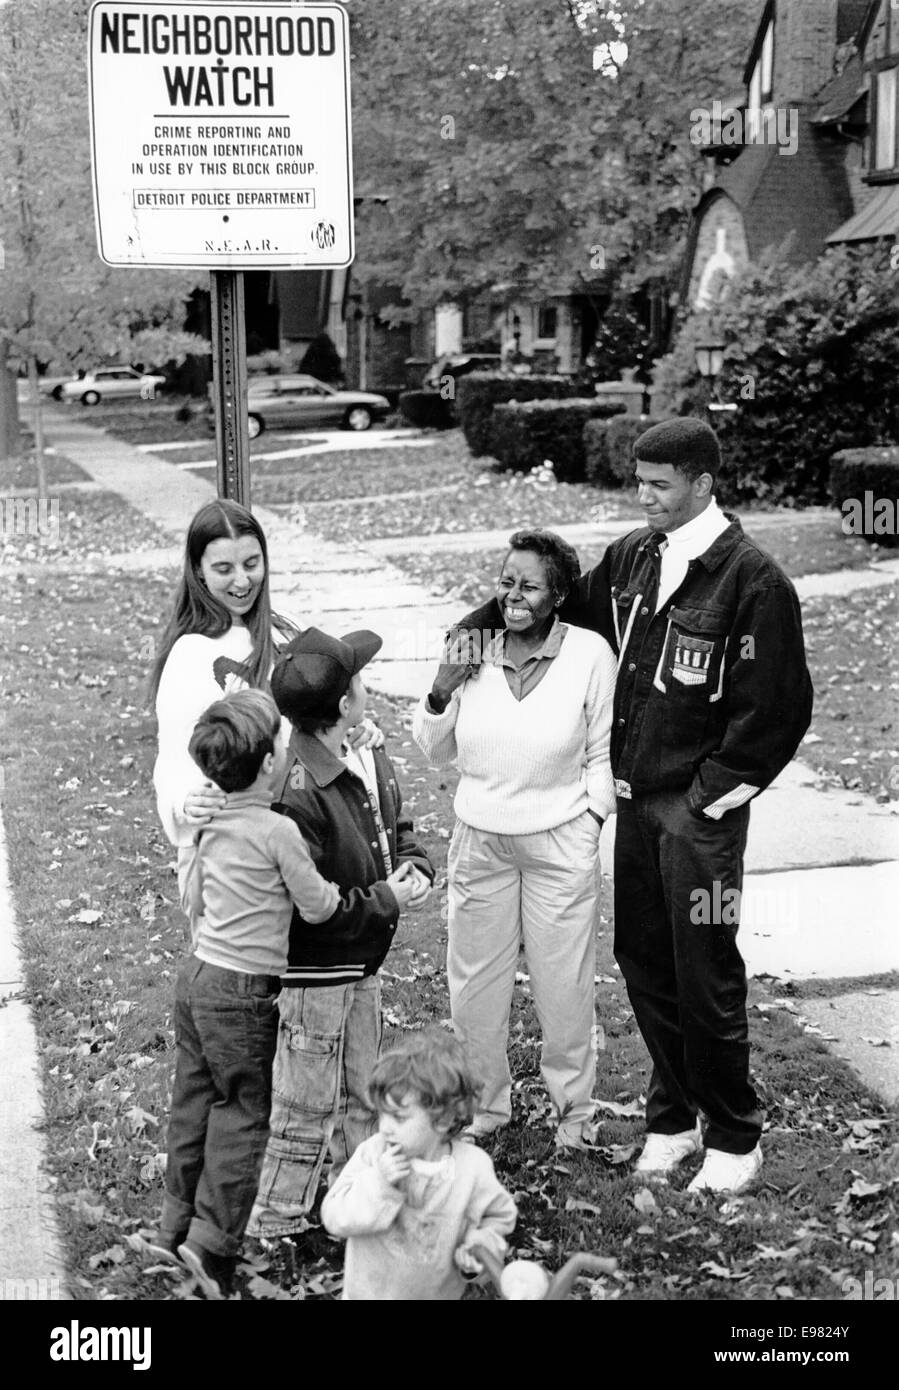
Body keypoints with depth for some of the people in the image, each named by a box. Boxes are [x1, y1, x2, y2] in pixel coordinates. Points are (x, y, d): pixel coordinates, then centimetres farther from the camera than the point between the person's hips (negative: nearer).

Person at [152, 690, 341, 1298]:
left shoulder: (208, 823, 4)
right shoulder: (277, 830, -18)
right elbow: (319, 906, -9)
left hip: (197, 973, 7)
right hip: (241, 992, -7)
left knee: (195, 1102, 16)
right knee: (244, 1112, 4)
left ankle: (178, 1225, 27)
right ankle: (213, 1240, 1)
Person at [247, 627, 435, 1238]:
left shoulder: (371, 765, 0)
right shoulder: (296, 794, -29)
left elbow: (401, 832, 16)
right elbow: (306, 909, -27)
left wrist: (414, 871, -6)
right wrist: (385, 900, -20)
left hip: (362, 966, 9)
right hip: (313, 972, -9)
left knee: (361, 1095, 24)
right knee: (308, 1106, 5)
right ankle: (274, 1222, 22)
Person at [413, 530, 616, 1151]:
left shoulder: (590, 653, -9)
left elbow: (602, 752, 0)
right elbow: (437, 751, 8)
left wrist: (592, 823, -5)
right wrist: (443, 692, -8)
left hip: (560, 843, -3)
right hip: (479, 842, 3)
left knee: (565, 985, 8)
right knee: (475, 984, 12)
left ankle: (573, 1107, 30)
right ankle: (486, 1103, 32)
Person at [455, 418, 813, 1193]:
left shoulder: (752, 578, -14)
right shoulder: (632, 557, 5)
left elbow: (776, 707, -13)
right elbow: (570, 608, 17)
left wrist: (711, 794, -12)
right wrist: (477, 626, 1)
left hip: (701, 810, -6)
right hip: (636, 800, 6)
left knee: (705, 973, 2)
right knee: (643, 962, 13)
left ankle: (735, 1136, 20)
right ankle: (672, 1117, 30)